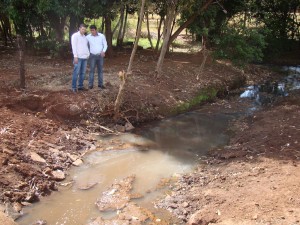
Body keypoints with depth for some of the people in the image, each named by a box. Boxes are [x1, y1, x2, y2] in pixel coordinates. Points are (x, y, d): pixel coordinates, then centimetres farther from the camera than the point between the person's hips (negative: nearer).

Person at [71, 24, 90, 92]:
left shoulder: (85, 37, 18)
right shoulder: (75, 35, -3)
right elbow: (74, 46, -9)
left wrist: (88, 54, 10)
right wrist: (75, 56, -15)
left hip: (85, 57, 7)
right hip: (78, 57, -7)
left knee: (83, 73, 7)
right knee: (76, 72, -7)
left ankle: (80, 86, 15)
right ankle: (74, 87, -3)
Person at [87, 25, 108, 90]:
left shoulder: (102, 36, -3)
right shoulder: (88, 37, -4)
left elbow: (105, 45, 2)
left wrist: (103, 51, -15)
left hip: (100, 55, 1)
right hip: (92, 56, -1)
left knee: (100, 70, 6)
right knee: (92, 70, -4)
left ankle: (100, 84, 14)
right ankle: (90, 84, 1)